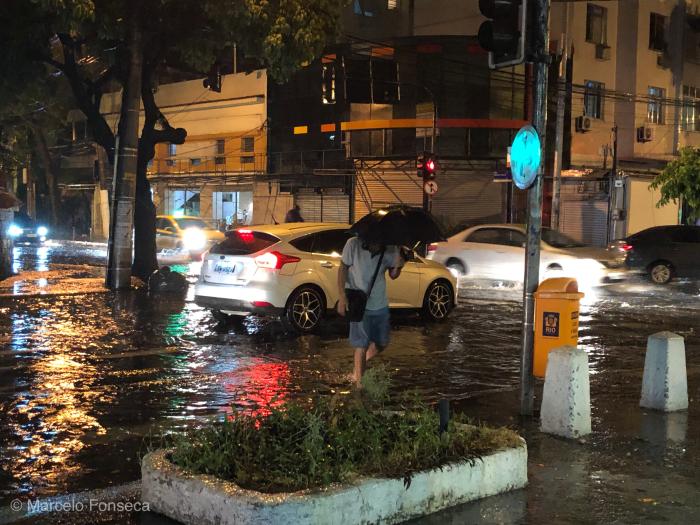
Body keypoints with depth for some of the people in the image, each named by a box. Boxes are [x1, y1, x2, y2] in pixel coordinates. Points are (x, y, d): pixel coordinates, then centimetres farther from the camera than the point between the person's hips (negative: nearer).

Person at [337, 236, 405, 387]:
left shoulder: (391, 250, -9)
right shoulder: (353, 244, -18)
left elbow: (392, 275, 4)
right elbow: (343, 269, -9)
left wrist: (397, 267, -20)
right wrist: (342, 297, -13)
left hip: (381, 304, 4)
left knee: (381, 343, 12)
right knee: (362, 345, -2)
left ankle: (360, 366, 38)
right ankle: (359, 380, 12)